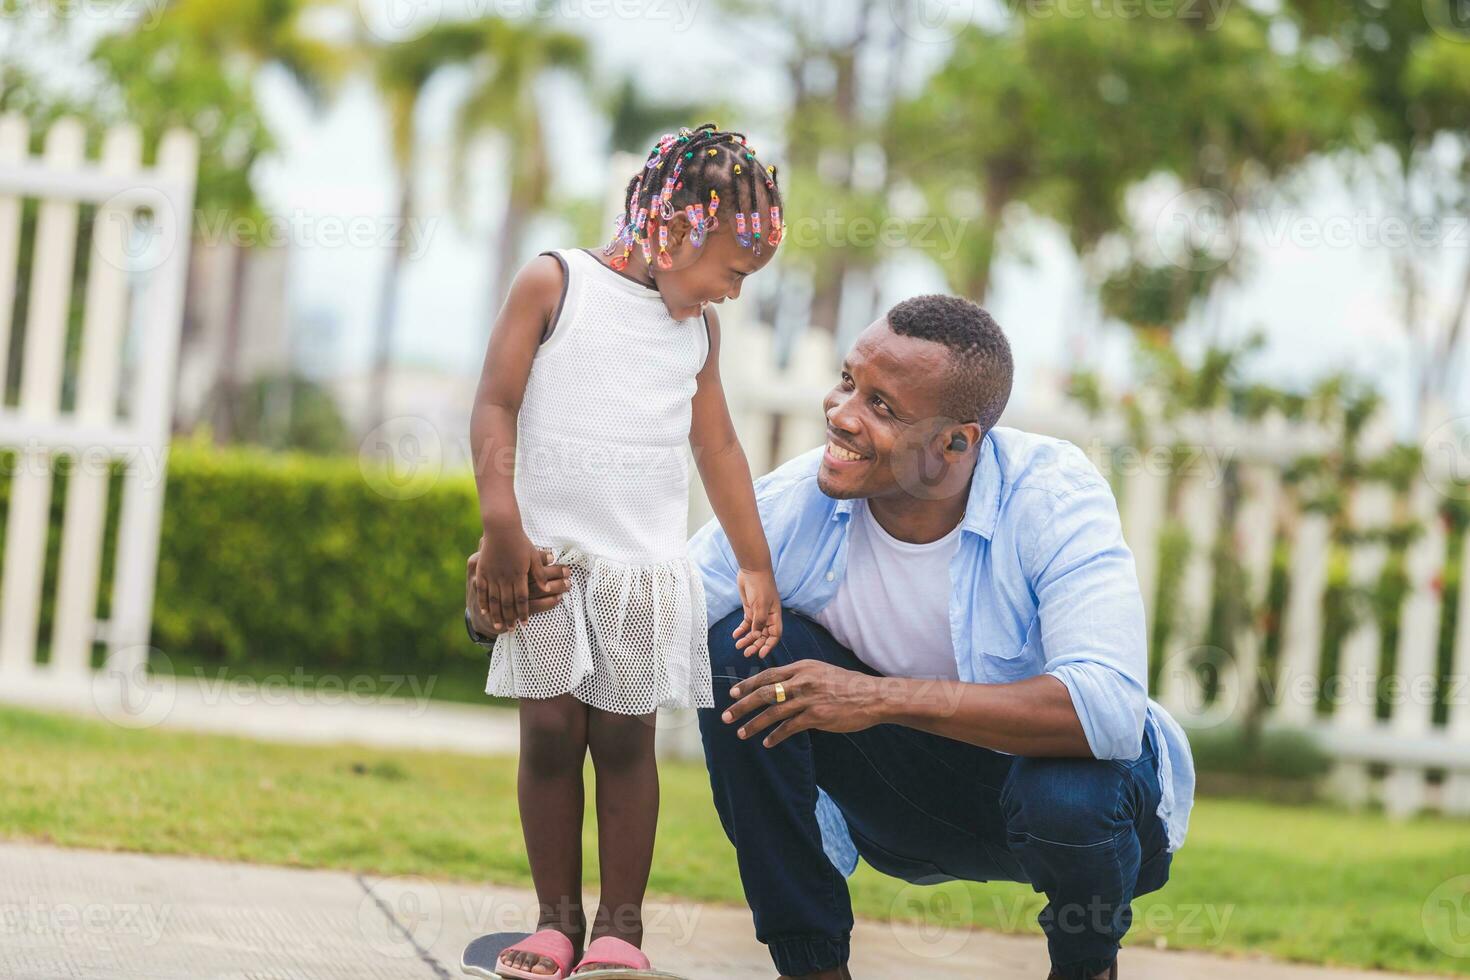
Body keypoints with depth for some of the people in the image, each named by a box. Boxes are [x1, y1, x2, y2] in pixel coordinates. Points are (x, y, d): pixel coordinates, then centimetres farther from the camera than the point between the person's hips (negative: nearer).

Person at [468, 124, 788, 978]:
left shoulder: (698, 329, 9)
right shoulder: (553, 284, -4)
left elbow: (718, 448, 17)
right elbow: (496, 406, -8)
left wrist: (756, 566, 18)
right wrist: (503, 527, -16)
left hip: (647, 567, 3)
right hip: (550, 559, -3)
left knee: (625, 739, 2)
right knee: (550, 734, -1)